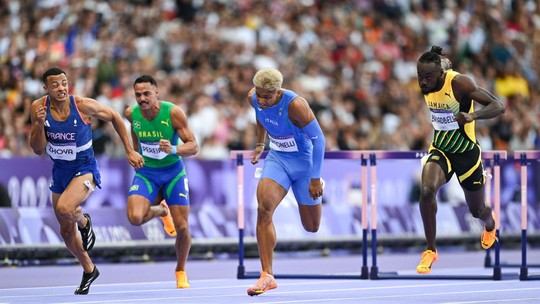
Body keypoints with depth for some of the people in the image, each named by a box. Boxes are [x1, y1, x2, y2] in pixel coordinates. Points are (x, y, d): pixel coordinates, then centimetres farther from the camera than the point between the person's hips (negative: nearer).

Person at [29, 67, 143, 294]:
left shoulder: (83, 105, -19)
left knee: (64, 208, -33)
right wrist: (39, 124, -26)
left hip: (84, 169, -4)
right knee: (66, 232, 13)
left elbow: (114, 117, -1)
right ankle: (89, 270, 38)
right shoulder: (39, 107, -11)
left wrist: (129, 151, 0)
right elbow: (38, 150, -8)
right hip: (59, 171, 4)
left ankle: (84, 222, 3)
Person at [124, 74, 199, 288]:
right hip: (146, 172, 2)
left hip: (173, 172, -2)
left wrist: (173, 149, -38)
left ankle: (181, 271, 25)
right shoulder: (132, 114, -11)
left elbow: (193, 146, -19)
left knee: (182, 227, -4)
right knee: (135, 218, -22)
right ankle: (160, 210, 16)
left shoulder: (173, 113, -21)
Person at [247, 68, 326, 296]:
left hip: (303, 161, -4)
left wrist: (315, 179, -22)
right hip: (276, 157, 4)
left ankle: (318, 188, 48)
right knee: (264, 210, -23)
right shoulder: (254, 98, -13)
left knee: (312, 227, 10)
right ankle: (267, 275, -22)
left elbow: (318, 140, -23)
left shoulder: (294, 105, -30)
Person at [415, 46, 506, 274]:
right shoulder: (426, 86, -7)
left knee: (477, 210, 14)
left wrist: (472, 116, -45)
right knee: (426, 191, -27)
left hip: (466, 152, -3)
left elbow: (498, 106, -30)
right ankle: (431, 251, -13)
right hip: (440, 149, 3)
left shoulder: (459, 83, -25)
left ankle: (490, 225, 54)